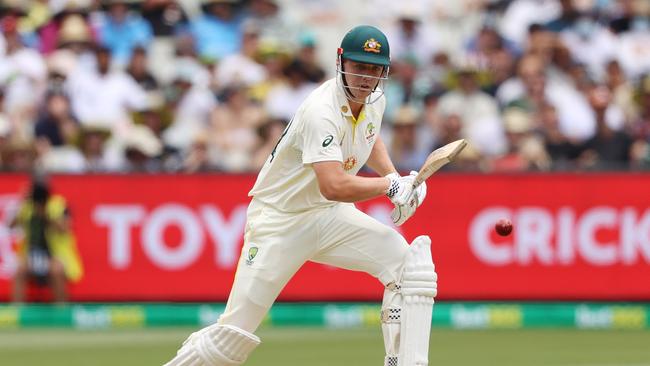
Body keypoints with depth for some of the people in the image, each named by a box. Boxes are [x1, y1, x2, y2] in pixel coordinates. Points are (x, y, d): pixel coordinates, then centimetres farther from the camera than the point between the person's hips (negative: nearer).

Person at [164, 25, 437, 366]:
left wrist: (393, 175, 7)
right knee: (233, 337, -8)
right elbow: (333, 186, -39)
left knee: (411, 266, -13)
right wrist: (392, 186, -27)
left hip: (330, 216, 7)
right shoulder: (321, 111, -28)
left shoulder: (375, 100, -2)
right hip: (279, 219, -7)